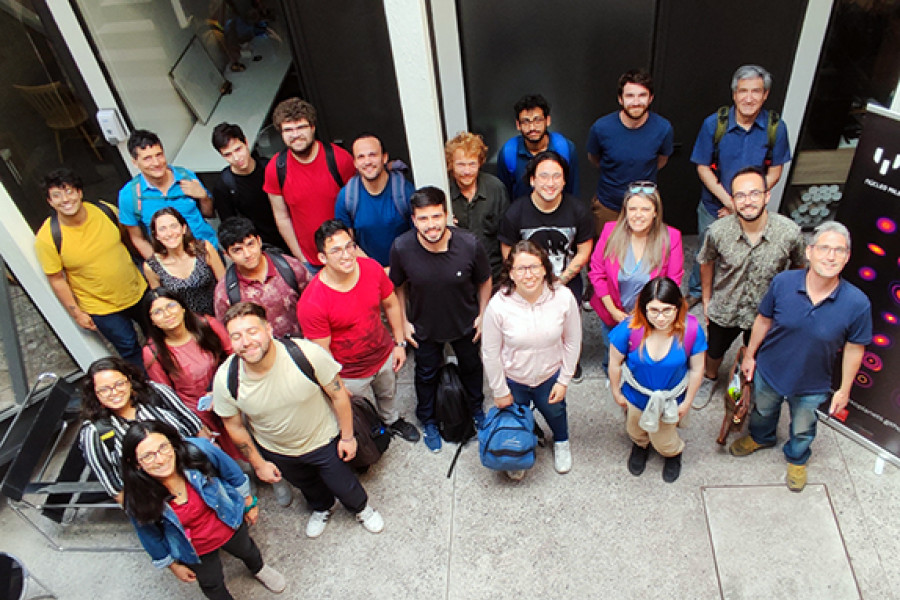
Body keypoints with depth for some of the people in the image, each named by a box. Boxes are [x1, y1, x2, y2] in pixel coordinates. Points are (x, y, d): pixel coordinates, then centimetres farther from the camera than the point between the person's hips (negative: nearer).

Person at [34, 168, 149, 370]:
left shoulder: (105, 210, -13)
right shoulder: (47, 238, -21)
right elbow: (56, 279, -11)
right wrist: (76, 313, -8)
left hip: (138, 292, 4)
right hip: (102, 310, -4)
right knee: (130, 351, 9)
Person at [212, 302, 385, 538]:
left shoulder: (307, 353, -36)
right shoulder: (226, 379, -28)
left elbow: (339, 394, -20)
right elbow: (234, 426, -9)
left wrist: (347, 437, -9)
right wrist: (258, 464, 0)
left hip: (324, 440, -2)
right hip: (276, 452, 2)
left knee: (344, 486, 20)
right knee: (307, 485, 31)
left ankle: (361, 507, 58)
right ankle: (322, 508, 68)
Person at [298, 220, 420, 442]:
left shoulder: (372, 268, -19)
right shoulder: (311, 303, -34)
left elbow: (391, 304, -1)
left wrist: (399, 343, 2)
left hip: (384, 355, 5)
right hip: (350, 374, -4)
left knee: (387, 394, 34)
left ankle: (392, 420, 67)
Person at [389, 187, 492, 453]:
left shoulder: (469, 244, -29)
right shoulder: (401, 248, -28)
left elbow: (484, 281, -9)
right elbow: (398, 287, -8)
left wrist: (482, 314, -4)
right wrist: (404, 322, -4)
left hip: (465, 323, 1)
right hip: (424, 327, 0)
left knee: (471, 366, 27)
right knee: (426, 373, 23)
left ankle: (477, 408, 59)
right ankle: (428, 421, 52)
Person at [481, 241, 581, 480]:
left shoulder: (563, 297, -26)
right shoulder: (498, 305, -29)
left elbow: (572, 342, -10)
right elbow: (490, 352, -16)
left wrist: (564, 381, -5)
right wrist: (500, 391, -7)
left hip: (550, 376, 1)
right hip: (513, 379, -1)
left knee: (555, 412, 31)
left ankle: (561, 442, 67)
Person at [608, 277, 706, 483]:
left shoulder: (691, 329, -30)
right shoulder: (630, 328, -33)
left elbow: (696, 369, -13)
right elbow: (615, 363, -15)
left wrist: (687, 402, -3)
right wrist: (616, 392, -2)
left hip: (671, 398, 0)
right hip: (636, 394, 0)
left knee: (664, 441, 24)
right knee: (636, 432, 31)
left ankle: (674, 453, 62)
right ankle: (640, 445, 68)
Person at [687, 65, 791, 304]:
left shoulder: (775, 128, -12)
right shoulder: (714, 123, -15)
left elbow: (774, 172, -6)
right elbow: (703, 168, -11)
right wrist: (729, 201, -21)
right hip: (713, 207, 0)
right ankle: (696, 291, 43)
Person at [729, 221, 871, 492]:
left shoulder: (857, 303, -26)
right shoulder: (783, 282, -23)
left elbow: (854, 348, -11)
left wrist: (844, 389, -3)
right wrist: (750, 355, 3)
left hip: (812, 384, -1)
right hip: (769, 371, 1)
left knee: (802, 429, 27)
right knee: (763, 411, 31)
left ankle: (797, 458, 59)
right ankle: (760, 438, 64)